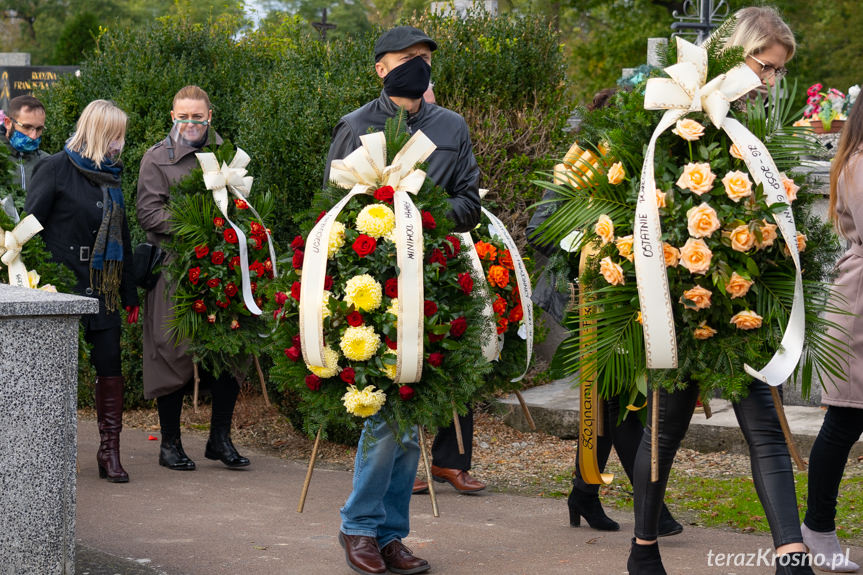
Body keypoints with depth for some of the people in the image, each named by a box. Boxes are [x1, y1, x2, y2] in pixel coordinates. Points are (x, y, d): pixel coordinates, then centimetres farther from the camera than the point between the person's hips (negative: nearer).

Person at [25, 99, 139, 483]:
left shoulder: (110, 177, 15)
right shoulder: (56, 169, -5)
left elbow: (122, 238, 20)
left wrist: (130, 294, 19)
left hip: (102, 290, 6)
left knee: (110, 364, 0)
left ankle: (110, 451, 6)